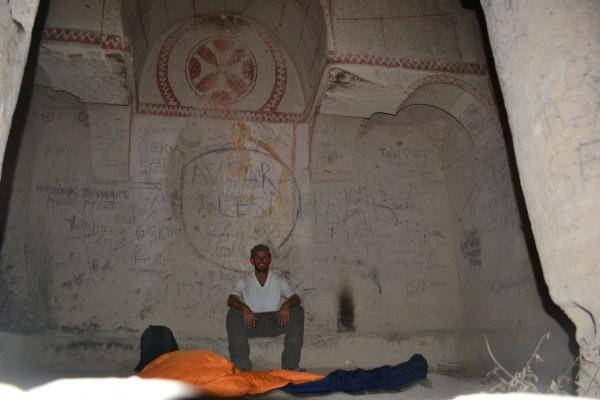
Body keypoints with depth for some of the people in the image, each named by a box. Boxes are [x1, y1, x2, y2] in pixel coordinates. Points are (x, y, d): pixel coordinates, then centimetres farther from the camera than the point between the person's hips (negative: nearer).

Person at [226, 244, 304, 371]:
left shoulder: (279, 279, 10)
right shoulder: (244, 281, 7)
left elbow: (295, 298, -1)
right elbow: (231, 300, -9)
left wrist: (287, 304, -25)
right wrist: (244, 308, -30)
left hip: (275, 321, 1)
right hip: (252, 322, -1)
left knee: (297, 311, -25)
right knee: (233, 314, -29)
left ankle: (291, 365, -22)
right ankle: (241, 366, -26)